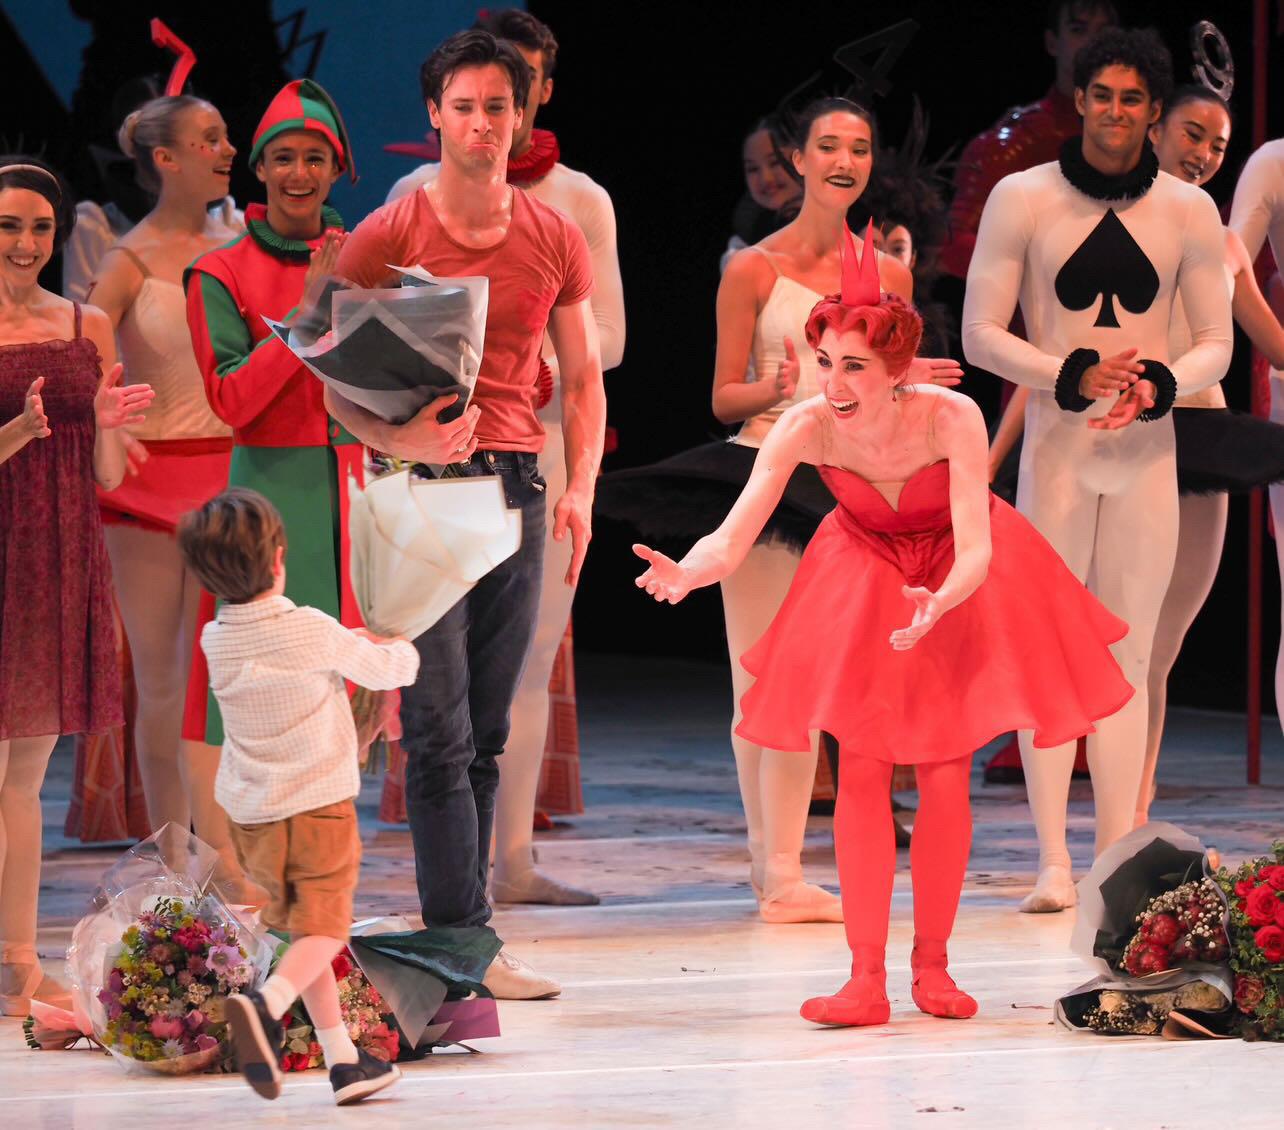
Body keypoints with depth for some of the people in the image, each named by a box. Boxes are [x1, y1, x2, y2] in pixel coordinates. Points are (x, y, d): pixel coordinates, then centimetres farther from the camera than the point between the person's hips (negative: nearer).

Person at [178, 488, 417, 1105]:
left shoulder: (215, 641, -2)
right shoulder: (313, 631, -15)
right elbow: (387, 670, -1)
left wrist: (352, 643, 24)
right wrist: (399, 649, 23)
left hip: (250, 813, 5)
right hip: (319, 805, -5)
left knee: (300, 928, 16)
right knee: (323, 929, -2)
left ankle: (343, 1061, 16)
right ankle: (265, 1005, -32)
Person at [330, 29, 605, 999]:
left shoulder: (555, 240, 12)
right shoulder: (384, 238, 1)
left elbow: (583, 380, 17)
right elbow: (339, 383, 1)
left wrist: (580, 488, 3)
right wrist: (399, 437, -19)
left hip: (515, 484, 4)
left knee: (488, 734, 5)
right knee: (440, 729, -9)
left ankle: (459, 938, 9)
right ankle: (464, 940, -11)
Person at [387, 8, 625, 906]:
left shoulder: (581, 201, 11)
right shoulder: (419, 195, 7)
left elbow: (609, 336, 5)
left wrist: (542, 369, -13)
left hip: (549, 445, 2)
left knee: (533, 655, 3)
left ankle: (515, 859, 8)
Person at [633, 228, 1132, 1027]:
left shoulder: (952, 419, -33)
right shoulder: (807, 428, -28)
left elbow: (976, 554, -36)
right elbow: (733, 538, -33)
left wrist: (940, 602, -58)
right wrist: (687, 573, -55)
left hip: (959, 584, -1)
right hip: (864, 581, 1)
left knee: (945, 781, -2)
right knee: (862, 773, -6)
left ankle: (933, 965, 14)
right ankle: (867, 981, -5)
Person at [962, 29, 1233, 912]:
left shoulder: (1188, 211, 5)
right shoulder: (1023, 200, 0)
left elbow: (1216, 342, 8)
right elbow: (980, 332, -1)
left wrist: (1158, 384, -13)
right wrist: (1070, 375, -16)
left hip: (1146, 451, 2)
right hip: (1057, 449, -2)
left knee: (1129, 656, 3)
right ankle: (1053, 863, -5)